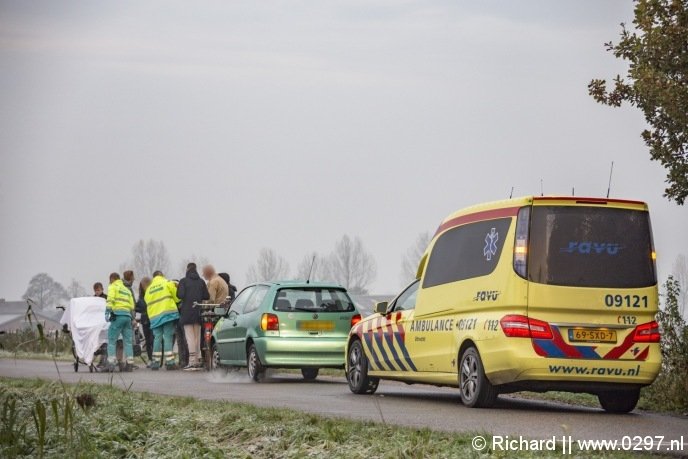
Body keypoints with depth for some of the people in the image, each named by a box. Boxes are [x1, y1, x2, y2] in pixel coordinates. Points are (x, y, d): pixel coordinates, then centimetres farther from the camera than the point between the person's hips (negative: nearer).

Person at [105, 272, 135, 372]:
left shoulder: (113, 287, 7)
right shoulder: (127, 290, 26)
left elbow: (110, 300, -10)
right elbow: (132, 306, 21)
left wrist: (107, 312, -13)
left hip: (118, 315, -6)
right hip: (128, 316, 6)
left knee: (112, 340, -5)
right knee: (128, 341, 7)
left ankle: (111, 364, -14)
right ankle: (129, 364, 3)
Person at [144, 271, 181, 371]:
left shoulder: (148, 289, 17)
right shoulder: (167, 283, 3)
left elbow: (147, 302, 12)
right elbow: (177, 296, 1)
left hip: (154, 316, 4)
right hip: (168, 313, -4)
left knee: (157, 338, 7)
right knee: (168, 338, -5)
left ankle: (156, 362, 5)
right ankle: (170, 362, -11)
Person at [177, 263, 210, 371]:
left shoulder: (184, 281, -5)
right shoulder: (201, 282, 6)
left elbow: (180, 295, -15)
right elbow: (206, 296, 3)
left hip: (187, 312, -4)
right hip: (198, 313, 4)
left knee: (190, 336, -7)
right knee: (197, 336, 12)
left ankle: (192, 361, -14)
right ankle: (198, 359, 12)